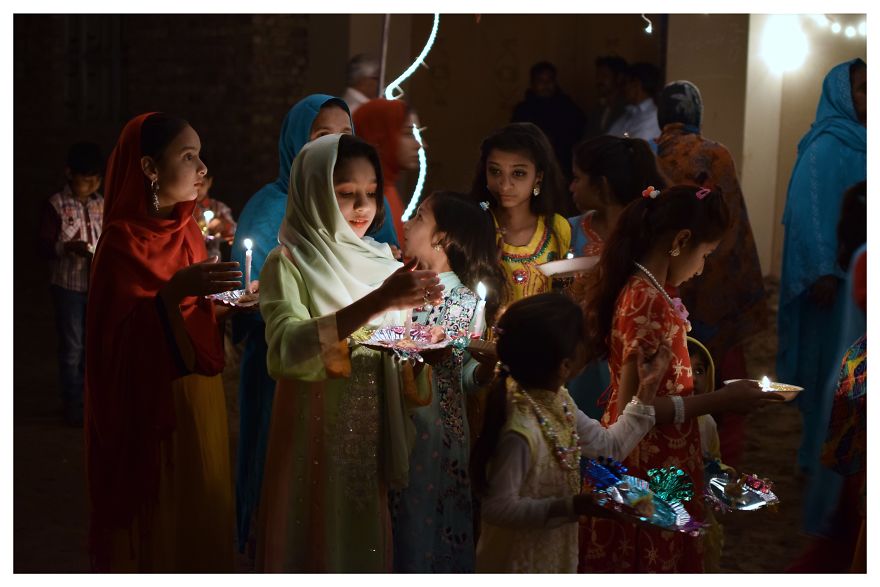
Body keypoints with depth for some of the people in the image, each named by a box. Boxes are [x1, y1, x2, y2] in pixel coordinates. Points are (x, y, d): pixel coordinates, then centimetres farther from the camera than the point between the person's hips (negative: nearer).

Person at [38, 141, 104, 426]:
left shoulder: (102, 204, 4)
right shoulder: (56, 205, -10)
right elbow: (43, 246, -11)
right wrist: (69, 247, -28)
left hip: (98, 285, 4)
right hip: (68, 285, -4)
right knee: (72, 347, 2)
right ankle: (73, 404, 12)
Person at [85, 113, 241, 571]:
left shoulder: (187, 228, 7)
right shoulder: (122, 242, -16)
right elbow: (118, 339, -22)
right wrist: (173, 291, -33)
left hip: (198, 396, 7)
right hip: (148, 405, -7)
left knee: (201, 512, 13)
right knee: (157, 519, 2)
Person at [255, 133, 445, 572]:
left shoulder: (383, 260, 8)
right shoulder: (289, 264, -9)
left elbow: (406, 358, 12)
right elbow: (285, 351, -27)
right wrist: (376, 302, -34)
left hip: (378, 439, 5)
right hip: (318, 439, -5)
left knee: (372, 547, 13)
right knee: (321, 546, 4)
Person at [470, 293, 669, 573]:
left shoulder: (557, 401, -4)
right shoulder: (520, 433, -34)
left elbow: (610, 446, 7)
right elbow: (499, 508, -28)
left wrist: (647, 388, 4)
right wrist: (572, 506, -32)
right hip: (519, 564, -9)